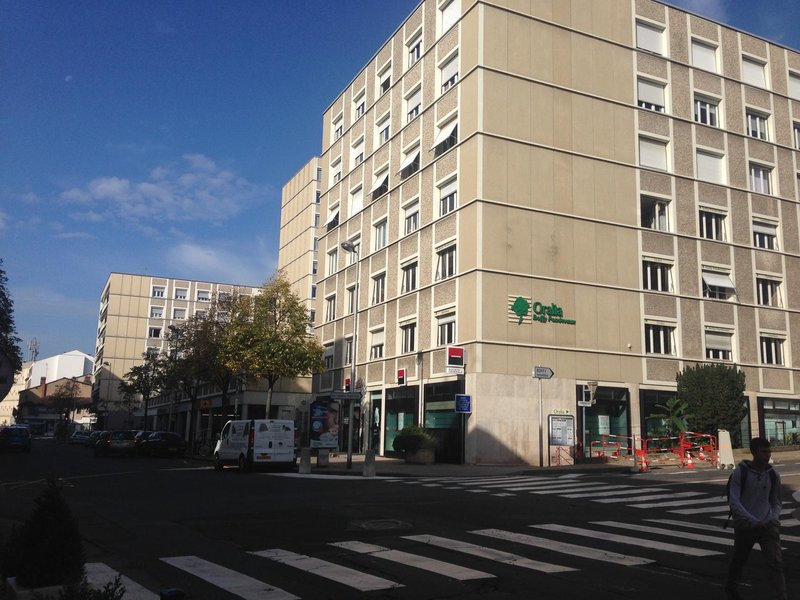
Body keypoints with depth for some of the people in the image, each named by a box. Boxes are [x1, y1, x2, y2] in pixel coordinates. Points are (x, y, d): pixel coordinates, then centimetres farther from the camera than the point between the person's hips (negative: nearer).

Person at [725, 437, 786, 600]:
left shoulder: (773, 475, 0)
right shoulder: (740, 472, -11)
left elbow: (776, 502, 13)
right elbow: (733, 501, -13)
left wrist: (774, 518, -6)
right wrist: (753, 521, -22)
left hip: (768, 526, 2)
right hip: (744, 526, -2)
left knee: (776, 563, -12)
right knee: (738, 561, 15)